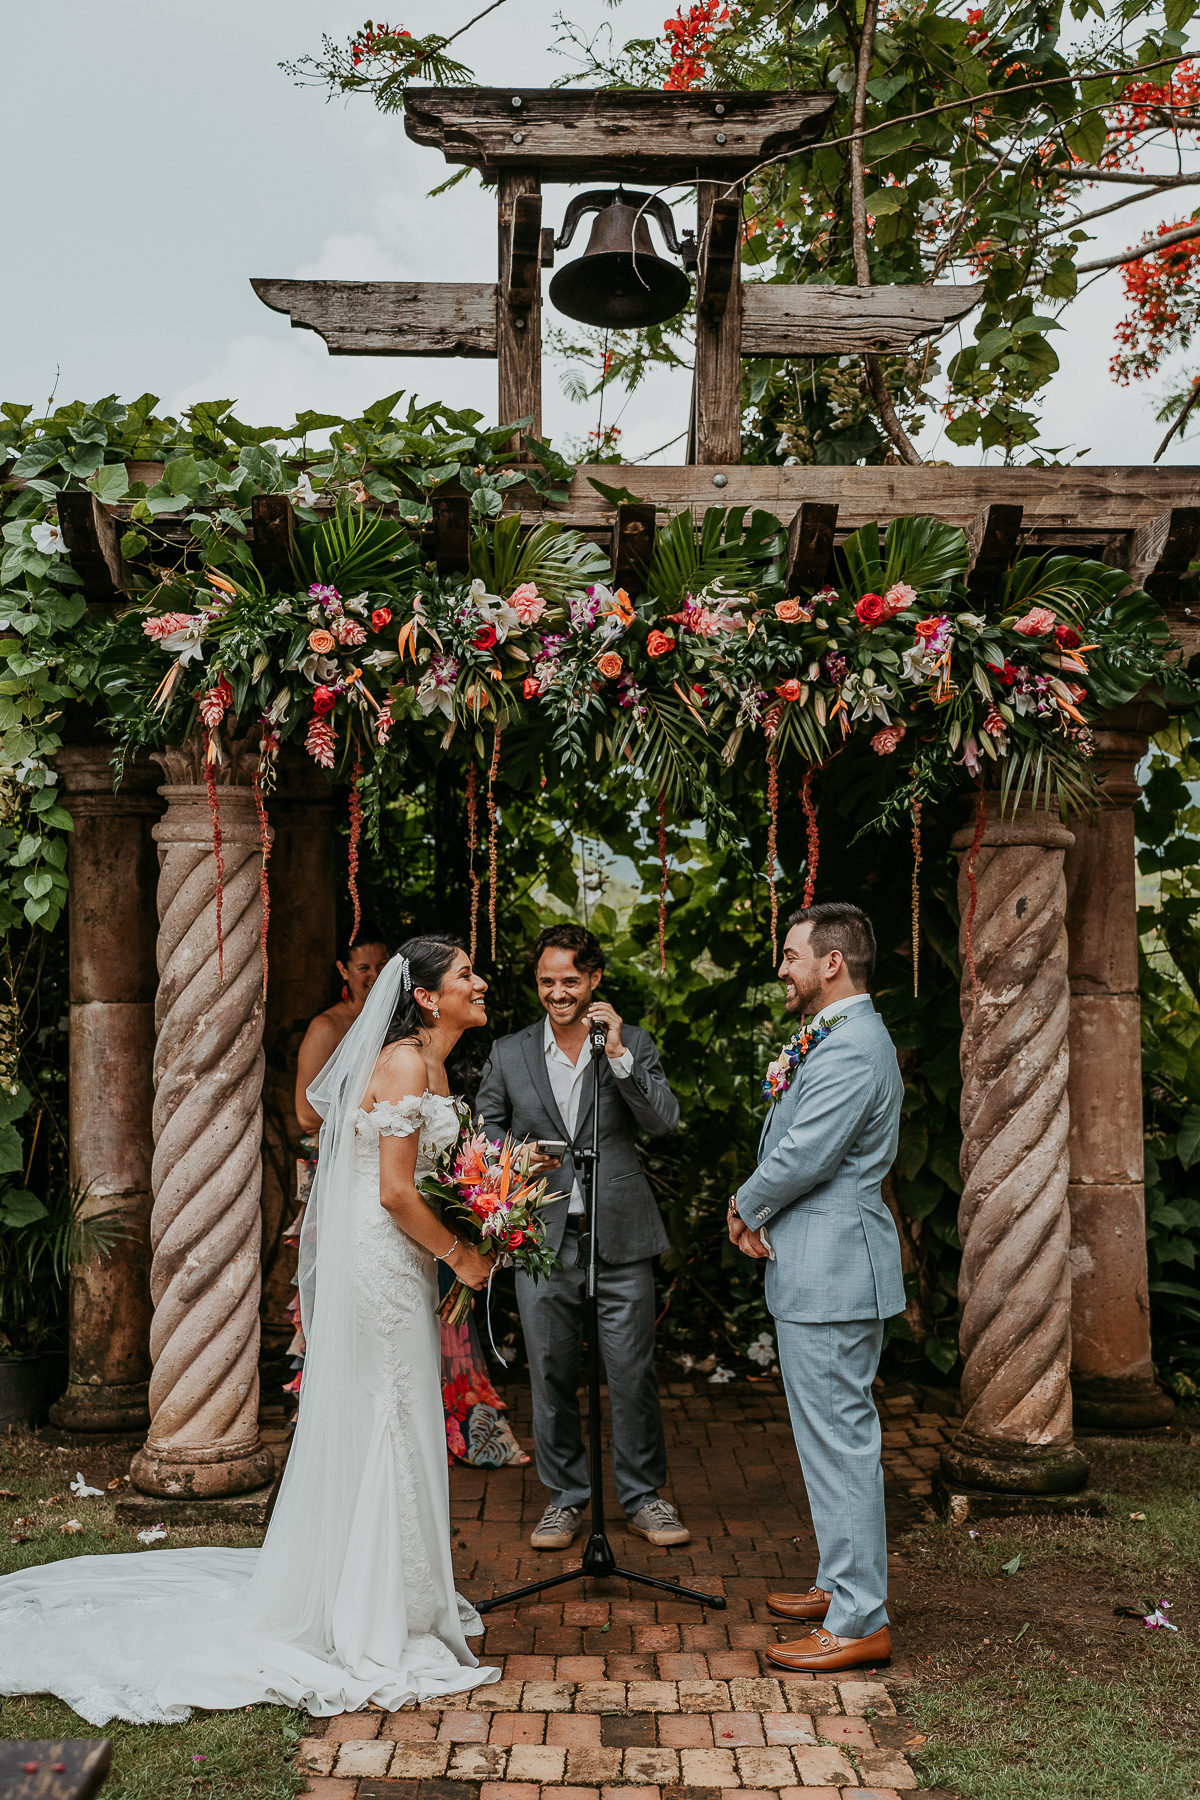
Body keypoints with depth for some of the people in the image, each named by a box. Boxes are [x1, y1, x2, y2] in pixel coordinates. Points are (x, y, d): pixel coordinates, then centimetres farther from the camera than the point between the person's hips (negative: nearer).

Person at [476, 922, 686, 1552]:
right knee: (551, 1374, 9)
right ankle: (565, 1497, 25)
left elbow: (664, 1121, -8)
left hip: (620, 1237, -1)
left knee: (633, 1372, 4)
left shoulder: (633, 1043, 3)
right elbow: (486, 1128, 13)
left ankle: (643, 1497, 21)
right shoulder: (508, 1053, 7)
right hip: (542, 1238, 1)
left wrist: (618, 1055, -18)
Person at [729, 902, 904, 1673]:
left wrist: (745, 1207, -4)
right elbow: (792, 1144, 16)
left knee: (840, 1440, -3)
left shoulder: (851, 1051, -20)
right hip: (820, 1268, 11)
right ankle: (844, 1586, 32)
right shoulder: (836, 1039, 15)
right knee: (836, 1436, 19)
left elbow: (801, 1159, -23)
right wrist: (759, 1214, 1)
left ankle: (859, 1623, 6)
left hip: (833, 1271, -11)